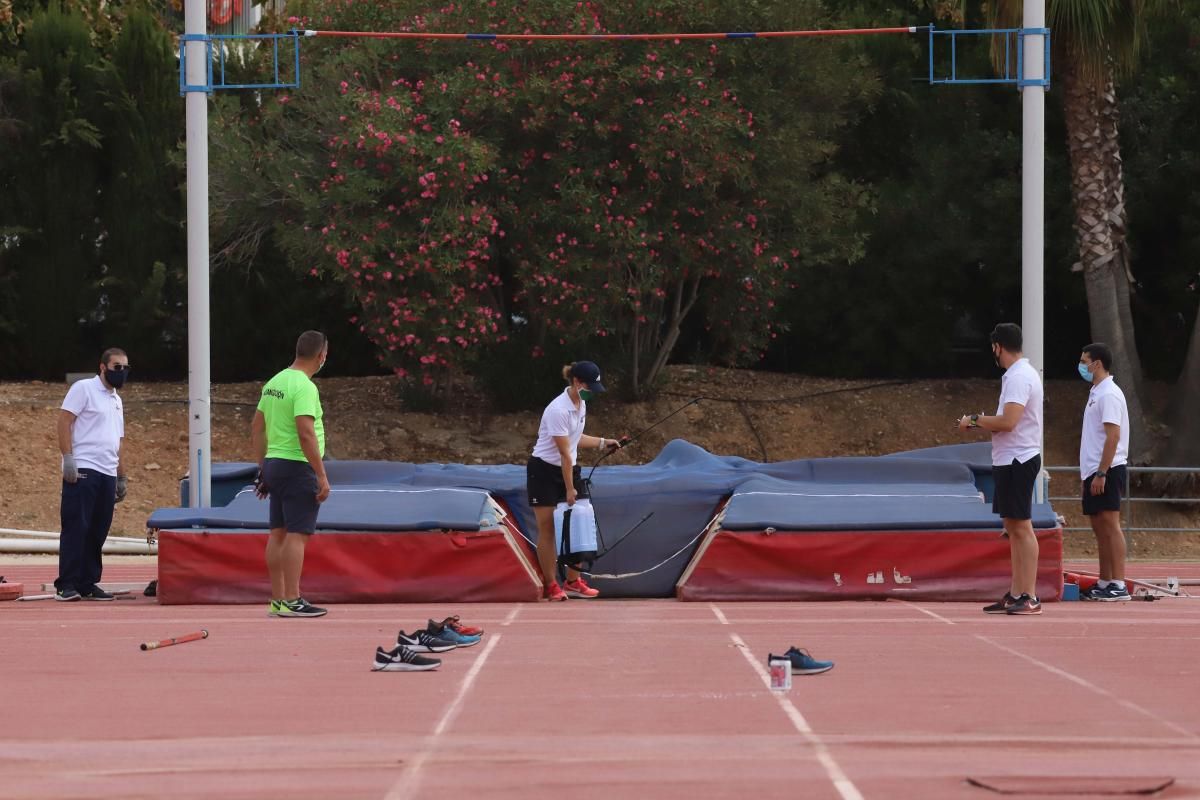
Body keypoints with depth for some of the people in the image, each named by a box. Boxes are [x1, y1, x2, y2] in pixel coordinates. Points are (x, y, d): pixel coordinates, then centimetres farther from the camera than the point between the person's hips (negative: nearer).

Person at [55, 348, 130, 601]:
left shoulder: (116, 400, 22)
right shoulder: (83, 389, -1)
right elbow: (64, 421, -9)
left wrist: (122, 477, 23)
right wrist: (68, 458, -18)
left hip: (107, 474, 7)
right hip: (82, 470, -7)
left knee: (98, 533, 6)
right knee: (76, 528, -9)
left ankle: (88, 584, 10)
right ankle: (66, 585, -8)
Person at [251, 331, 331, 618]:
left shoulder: (274, 383, 12)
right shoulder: (304, 387, -16)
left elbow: (257, 428, 16)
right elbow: (306, 434, -23)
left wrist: (263, 467, 22)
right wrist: (322, 476, -20)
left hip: (274, 465, 9)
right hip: (297, 467, -9)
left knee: (278, 533, 11)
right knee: (297, 534, -7)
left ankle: (277, 600, 15)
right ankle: (291, 601, -9)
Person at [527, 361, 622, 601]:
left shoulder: (581, 404, 3)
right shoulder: (558, 410, -25)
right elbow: (565, 453, -22)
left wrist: (602, 442, 8)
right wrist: (569, 489, -18)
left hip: (568, 470, 8)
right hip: (544, 471, -8)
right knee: (547, 529, -3)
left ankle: (573, 581, 8)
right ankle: (551, 586, 2)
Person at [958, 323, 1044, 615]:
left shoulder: (1019, 377, -16)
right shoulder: (1017, 374, 16)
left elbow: (1008, 422, -25)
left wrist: (975, 420, -12)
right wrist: (981, 424, 13)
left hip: (1017, 460, -10)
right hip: (1009, 460, 10)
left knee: (1022, 527, -9)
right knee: (1013, 528, 11)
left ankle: (1030, 597, -9)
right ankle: (1016, 594, 14)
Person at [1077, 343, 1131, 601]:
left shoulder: (1109, 394, -12)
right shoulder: (1096, 393, 17)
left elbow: (1113, 436, -19)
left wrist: (1101, 473, -22)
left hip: (1106, 471, -10)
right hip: (1094, 472, 10)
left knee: (1110, 524, -11)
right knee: (1099, 527, 10)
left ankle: (1119, 585, -13)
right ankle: (1104, 583, 14)